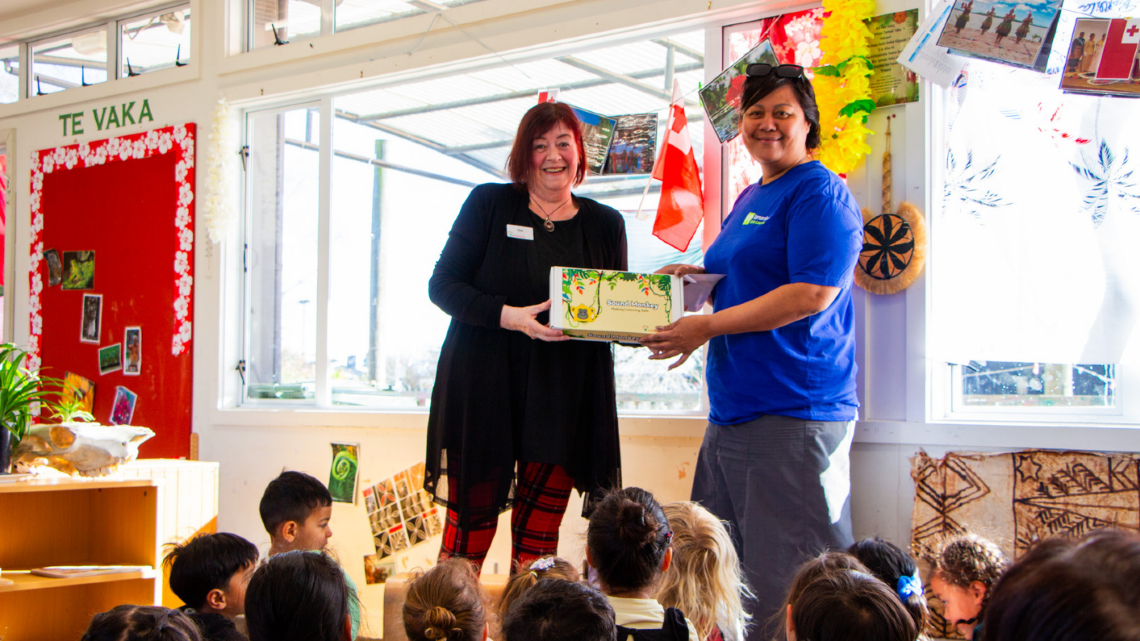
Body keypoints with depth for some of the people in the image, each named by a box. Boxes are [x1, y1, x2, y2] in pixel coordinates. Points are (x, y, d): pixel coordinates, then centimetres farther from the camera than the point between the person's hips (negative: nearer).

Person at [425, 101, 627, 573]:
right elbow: (443, 284, -2)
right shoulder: (488, 204, 3)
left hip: (563, 401, 2)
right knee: (470, 521, 0)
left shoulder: (605, 223, 11)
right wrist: (509, 316, -17)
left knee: (539, 537, 3)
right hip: (483, 391, -2)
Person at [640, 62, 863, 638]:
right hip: (733, 411, 10)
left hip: (794, 412, -10)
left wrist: (708, 326, -17)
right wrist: (696, 278, 12)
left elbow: (812, 294, -19)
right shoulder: (749, 198, 21)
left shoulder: (820, 194, -8)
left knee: (791, 588, -5)